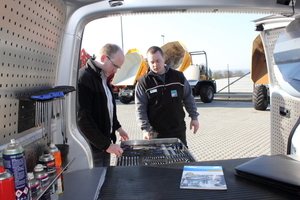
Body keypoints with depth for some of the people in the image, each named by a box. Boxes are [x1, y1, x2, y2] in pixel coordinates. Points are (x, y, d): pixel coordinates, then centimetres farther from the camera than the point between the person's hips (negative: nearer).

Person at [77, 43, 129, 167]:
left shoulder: (103, 77, 11)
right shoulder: (84, 78, -20)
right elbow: (82, 119, -23)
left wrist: (117, 127, 23)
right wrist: (106, 145, -20)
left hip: (105, 142, 9)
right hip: (93, 147, -8)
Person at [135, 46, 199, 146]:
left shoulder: (178, 76, 2)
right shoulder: (143, 82, -6)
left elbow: (188, 98, 10)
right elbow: (140, 108, -7)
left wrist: (194, 117, 6)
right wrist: (145, 128, -15)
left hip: (178, 130, 3)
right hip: (156, 132, -2)